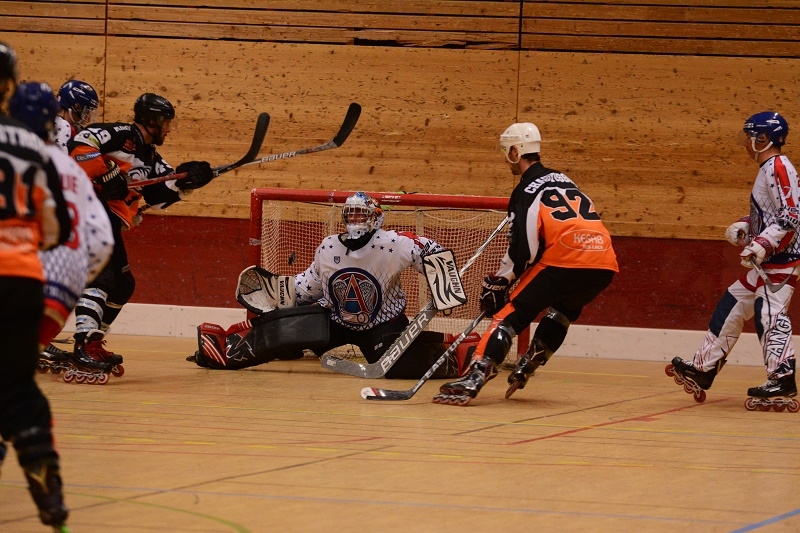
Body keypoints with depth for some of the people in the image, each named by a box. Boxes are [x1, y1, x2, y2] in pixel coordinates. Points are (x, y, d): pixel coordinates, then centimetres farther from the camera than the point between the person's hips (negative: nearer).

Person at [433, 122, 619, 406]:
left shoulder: (527, 191, 2)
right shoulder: (563, 180, 26)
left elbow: (523, 249, -8)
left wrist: (499, 282, 5)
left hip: (565, 263, -8)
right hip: (604, 265, 8)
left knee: (511, 314, -2)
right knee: (562, 311, 35)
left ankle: (474, 378, -17)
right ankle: (526, 369, 30)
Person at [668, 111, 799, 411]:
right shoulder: (769, 169, 17)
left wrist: (762, 244, -26)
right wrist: (744, 227, 13)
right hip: (766, 260, 11)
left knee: (770, 313, -16)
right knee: (732, 307, 13)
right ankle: (702, 371, 19)